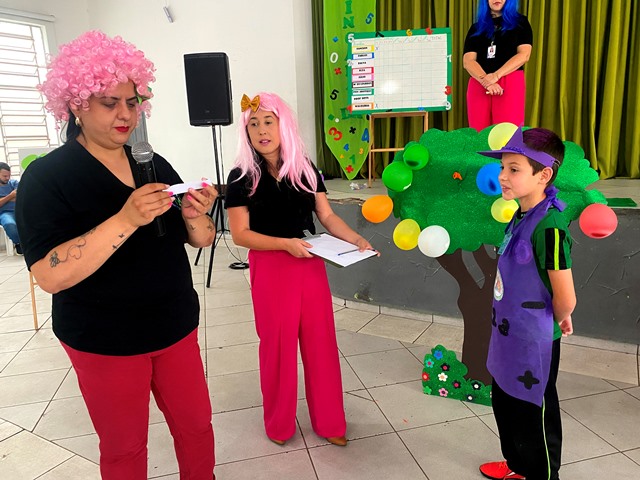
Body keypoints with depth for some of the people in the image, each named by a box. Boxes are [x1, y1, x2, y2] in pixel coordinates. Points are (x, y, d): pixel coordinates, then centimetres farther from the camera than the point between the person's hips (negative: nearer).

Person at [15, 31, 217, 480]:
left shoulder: (155, 165, 2)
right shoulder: (46, 176, -11)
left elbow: (200, 241, 4)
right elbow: (51, 275, -22)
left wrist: (195, 216, -18)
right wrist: (126, 219, -32)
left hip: (176, 327, 4)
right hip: (104, 342, -4)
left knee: (197, 426, 16)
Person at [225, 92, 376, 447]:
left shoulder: (305, 169, 3)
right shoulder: (242, 176, -7)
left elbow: (327, 216, 4)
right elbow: (240, 234, -10)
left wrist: (356, 239, -12)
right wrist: (285, 243, -22)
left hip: (311, 264, 3)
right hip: (269, 269, -3)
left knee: (321, 342, 10)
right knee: (277, 345, 9)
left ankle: (329, 422, 30)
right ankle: (279, 424, 33)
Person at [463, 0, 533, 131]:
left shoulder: (520, 22, 13)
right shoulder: (476, 28, 17)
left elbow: (524, 55, -1)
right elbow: (468, 61, 3)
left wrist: (496, 76, -15)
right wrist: (485, 80, -15)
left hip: (510, 85, -2)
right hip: (479, 85, 2)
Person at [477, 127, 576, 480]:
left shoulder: (549, 226, -26)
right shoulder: (521, 216, 1)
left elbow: (565, 299, -23)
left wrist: (556, 321, -3)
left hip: (533, 341, -9)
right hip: (508, 333, 9)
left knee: (534, 414, 12)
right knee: (504, 402, 25)